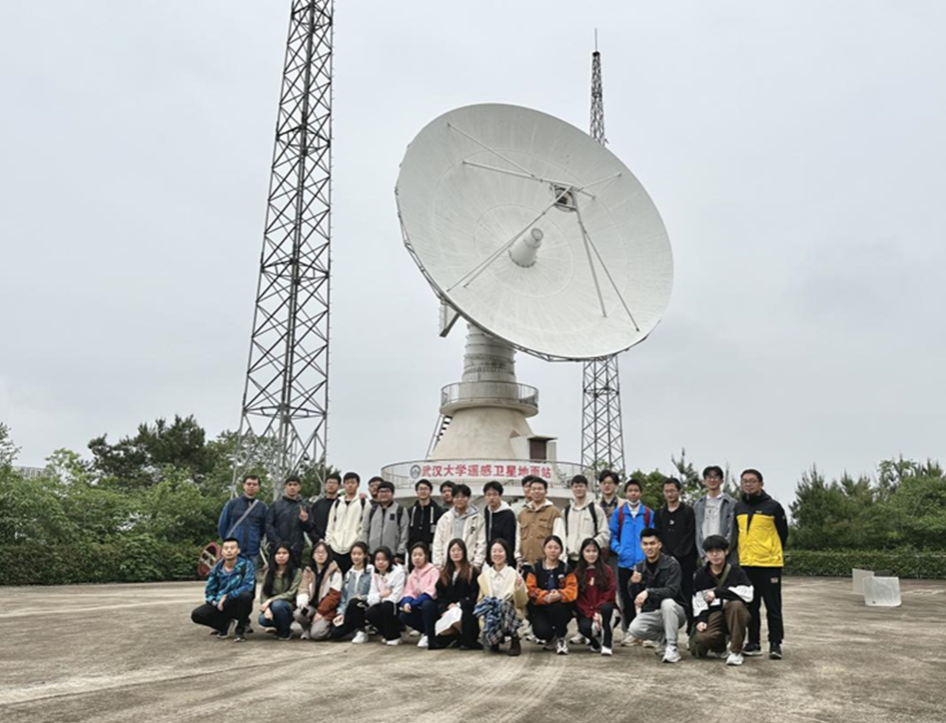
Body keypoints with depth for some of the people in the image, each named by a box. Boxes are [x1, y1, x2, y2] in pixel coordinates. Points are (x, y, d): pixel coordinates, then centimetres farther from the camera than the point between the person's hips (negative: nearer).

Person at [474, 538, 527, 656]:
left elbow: (522, 602, -1)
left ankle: (515, 641, -9)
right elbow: (480, 599, 13)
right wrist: (484, 612, -8)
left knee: (505, 606, -35)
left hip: (510, 615, -2)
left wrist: (519, 588, -19)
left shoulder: (514, 574, -1)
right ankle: (495, 641, 7)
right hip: (490, 615, 2)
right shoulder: (484, 576, 8)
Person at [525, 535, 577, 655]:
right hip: (539, 608, 0)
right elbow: (530, 589, -6)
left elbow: (572, 588, -6)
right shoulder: (535, 569, 3)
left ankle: (561, 638, -8)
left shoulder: (566, 569, 5)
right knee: (542, 631, -29)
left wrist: (560, 595, -28)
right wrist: (545, 596, -25)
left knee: (556, 607, -37)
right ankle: (549, 638, 14)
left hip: (561, 607, 0)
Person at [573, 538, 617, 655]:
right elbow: (578, 597, -3)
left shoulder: (606, 570, 3)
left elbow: (610, 593, -4)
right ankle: (595, 637, 9)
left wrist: (598, 611, -17)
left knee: (607, 608, -35)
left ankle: (607, 643, -19)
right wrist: (591, 614, -16)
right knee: (584, 627, -30)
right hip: (585, 611, 0)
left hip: (602, 607, 0)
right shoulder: (577, 572, 2)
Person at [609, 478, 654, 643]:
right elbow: (612, 535, 6)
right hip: (625, 562, 1)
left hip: (644, 562, -1)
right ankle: (629, 630, 17)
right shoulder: (618, 513, 5)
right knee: (626, 597, 7)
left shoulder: (648, 513, 3)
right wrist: (618, 549, -8)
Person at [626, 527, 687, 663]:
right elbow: (635, 599, -1)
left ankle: (672, 647, -23)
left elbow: (671, 591, -26)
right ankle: (664, 638, 5)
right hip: (650, 613, 4)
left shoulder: (671, 564, -12)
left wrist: (648, 592, -40)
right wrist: (634, 584, -22)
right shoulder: (639, 567, 2)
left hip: (673, 612, -4)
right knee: (634, 629, -25)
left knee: (667, 602, -37)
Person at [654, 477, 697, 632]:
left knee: (687, 598, -3)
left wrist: (676, 556, -11)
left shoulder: (688, 511, 3)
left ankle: (692, 631, 3)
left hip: (686, 562, -3)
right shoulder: (659, 513, 15)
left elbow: (689, 538, -4)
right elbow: (658, 538, 8)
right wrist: (668, 556, -6)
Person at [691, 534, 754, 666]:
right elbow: (698, 600, 4)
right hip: (713, 615, 2)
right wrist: (701, 619, -13)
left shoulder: (736, 572, -4)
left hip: (735, 615, -2)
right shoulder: (701, 574, 7)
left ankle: (736, 651, -22)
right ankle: (721, 645, 11)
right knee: (698, 645, -27)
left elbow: (748, 594, -21)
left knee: (736, 604, -38)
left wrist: (718, 592, -21)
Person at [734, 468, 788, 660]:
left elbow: (783, 534, 2)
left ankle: (775, 643, 9)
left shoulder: (773, 506, -5)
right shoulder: (738, 507, 9)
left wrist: (773, 553, 7)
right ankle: (754, 643, 17)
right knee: (751, 606, 10)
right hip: (745, 564, 5)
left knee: (773, 606, 1)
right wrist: (743, 552, 13)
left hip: (769, 564, -4)